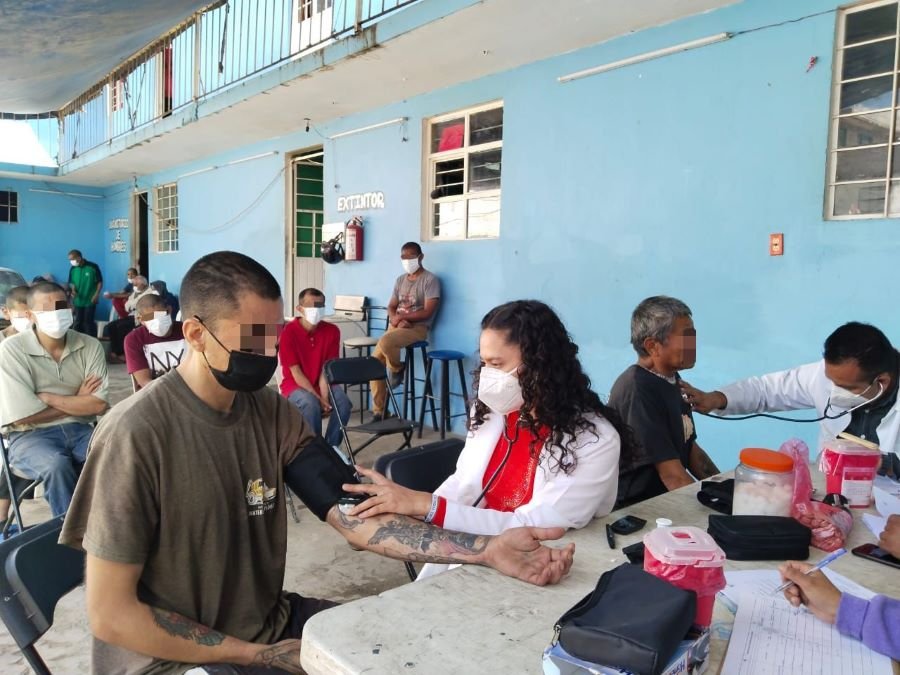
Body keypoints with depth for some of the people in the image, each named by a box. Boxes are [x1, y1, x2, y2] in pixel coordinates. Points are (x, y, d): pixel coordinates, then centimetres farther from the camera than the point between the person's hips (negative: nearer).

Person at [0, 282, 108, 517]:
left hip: (80, 429, 2)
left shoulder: (90, 346, 2)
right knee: (57, 465, -34)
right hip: (31, 435, -2)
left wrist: (47, 397, -10)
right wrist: (78, 401, -4)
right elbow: (22, 416, -11)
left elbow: (99, 405, -6)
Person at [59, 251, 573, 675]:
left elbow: (359, 520, -12)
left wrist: (488, 550, -23)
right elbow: (111, 615, -17)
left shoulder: (273, 412, -4)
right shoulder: (136, 435, -21)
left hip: (271, 623, 6)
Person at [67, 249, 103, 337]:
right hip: (78, 300, 4)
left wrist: (96, 294, -13)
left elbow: (100, 281, -5)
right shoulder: (73, 269, 2)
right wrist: (73, 289, -9)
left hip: (90, 300, -4)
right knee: (78, 322, 10)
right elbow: (71, 282, 12)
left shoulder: (93, 267, -9)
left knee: (88, 322, 0)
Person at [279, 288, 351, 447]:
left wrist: (325, 397, -23)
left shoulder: (332, 331, -5)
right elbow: (296, 373, -16)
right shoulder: (289, 332, -15)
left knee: (343, 403, -26)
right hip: (295, 385, -3)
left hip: (323, 384, 3)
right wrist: (318, 398, -23)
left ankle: (331, 448, -9)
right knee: (311, 404, -34)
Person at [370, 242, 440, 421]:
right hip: (396, 326, 7)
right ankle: (379, 411, 4)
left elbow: (427, 312, -14)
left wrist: (402, 317, -14)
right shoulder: (400, 280, 16)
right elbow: (391, 307, 14)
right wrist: (395, 319, -9)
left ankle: (397, 369, -1)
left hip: (417, 328, -7)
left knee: (385, 342, -35)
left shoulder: (430, 280, -6)